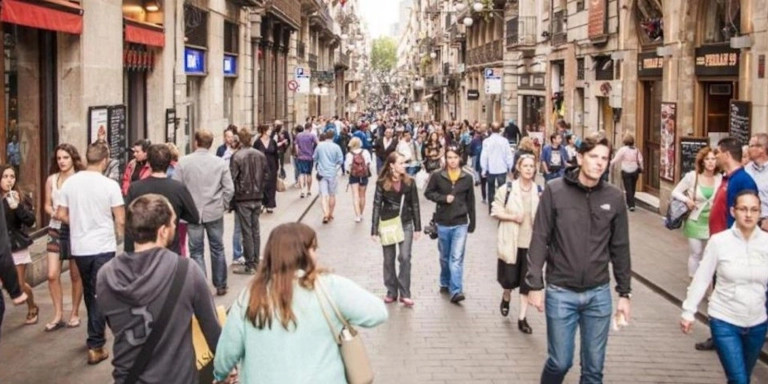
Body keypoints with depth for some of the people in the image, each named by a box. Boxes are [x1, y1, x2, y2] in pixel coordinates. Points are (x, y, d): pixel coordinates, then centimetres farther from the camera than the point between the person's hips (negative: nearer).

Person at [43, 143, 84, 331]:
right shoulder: (51, 179, 4)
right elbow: (47, 204, 10)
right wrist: (53, 213, -10)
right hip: (56, 229, 3)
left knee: (76, 275, 7)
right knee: (52, 275, -3)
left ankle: (75, 313, 21)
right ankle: (58, 315, 9)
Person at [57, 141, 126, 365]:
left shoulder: (70, 183, -1)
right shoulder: (110, 185, -13)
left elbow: (62, 215, 4)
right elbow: (120, 220, -12)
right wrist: (119, 235, 8)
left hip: (79, 247, 4)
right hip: (103, 247, -4)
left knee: (89, 292, 21)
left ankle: (94, 336, 34)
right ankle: (95, 346, 0)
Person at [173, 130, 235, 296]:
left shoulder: (184, 162, -7)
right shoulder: (220, 163, -4)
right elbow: (229, 189, -4)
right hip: (215, 213, 1)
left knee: (196, 251, 6)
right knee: (217, 249, 15)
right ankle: (220, 285, 24)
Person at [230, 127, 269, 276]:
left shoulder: (237, 156, -15)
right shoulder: (260, 155, 2)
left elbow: (232, 179, -14)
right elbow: (267, 175, 7)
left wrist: (232, 200, -3)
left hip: (243, 198, -5)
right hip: (257, 198, 5)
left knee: (247, 232, 0)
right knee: (255, 230, 13)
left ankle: (249, 265, 4)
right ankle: (256, 262, 19)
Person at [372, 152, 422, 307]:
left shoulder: (409, 182, -3)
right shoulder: (382, 183, -8)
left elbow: (415, 205, 2)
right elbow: (377, 206, -6)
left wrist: (417, 228, 1)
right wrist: (374, 230, -8)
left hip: (406, 224, 0)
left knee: (405, 258, -7)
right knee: (389, 260, 8)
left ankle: (405, 293, 2)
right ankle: (391, 292, 19)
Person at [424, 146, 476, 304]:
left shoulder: (467, 178, 0)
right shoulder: (437, 176, -3)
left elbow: (470, 202, 5)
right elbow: (428, 193, 2)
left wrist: (472, 222, 6)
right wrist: (443, 198, -14)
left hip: (460, 223, -1)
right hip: (443, 223, 1)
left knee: (457, 258, -9)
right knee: (444, 257, 16)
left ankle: (456, 291, -11)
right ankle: (445, 283, 35)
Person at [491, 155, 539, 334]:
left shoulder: (539, 192, 1)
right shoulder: (507, 188, -6)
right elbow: (495, 210, -3)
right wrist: (512, 217, -16)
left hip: (531, 243, 2)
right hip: (511, 242, -2)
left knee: (527, 282, 4)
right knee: (510, 279, 3)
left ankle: (522, 318, 14)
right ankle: (506, 297, 39)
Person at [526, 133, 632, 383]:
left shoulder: (614, 198, 0)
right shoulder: (554, 191, -7)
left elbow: (620, 248, 6)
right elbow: (539, 240, -5)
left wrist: (624, 293, 7)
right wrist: (535, 285, -8)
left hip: (599, 293, 2)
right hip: (560, 292, -2)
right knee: (560, 362, 6)